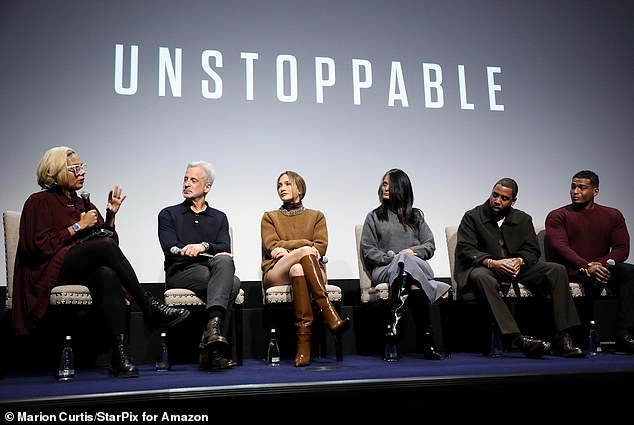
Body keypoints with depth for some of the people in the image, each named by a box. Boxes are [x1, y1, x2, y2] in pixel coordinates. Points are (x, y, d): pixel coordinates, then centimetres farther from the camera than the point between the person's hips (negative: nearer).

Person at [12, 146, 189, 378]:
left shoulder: (83, 202, 24)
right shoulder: (39, 202, 7)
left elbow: (108, 236, 18)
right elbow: (39, 245, -7)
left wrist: (111, 214, 2)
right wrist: (78, 226, -6)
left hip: (86, 270, 5)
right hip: (54, 270, -4)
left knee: (108, 276, -35)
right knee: (106, 244, -32)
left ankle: (121, 353, -45)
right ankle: (150, 308, -31)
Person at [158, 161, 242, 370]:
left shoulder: (219, 218, 22)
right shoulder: (169, 214, 16)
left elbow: (225, 248, 3)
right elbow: (170, 250, -1)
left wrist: (203, 246, -20)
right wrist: (213, 252, -8)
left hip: (212, 270, 3)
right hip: (180, 273, -3)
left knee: (224, 262, -35)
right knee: (231, 282, -32)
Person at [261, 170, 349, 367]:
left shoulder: (316, 216, 21)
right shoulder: (270, 217, 21)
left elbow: (321, 247, 3)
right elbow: (271, 247, 2)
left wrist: (287, 249, -9)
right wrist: (306, 243, -7)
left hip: (311, 272, 1)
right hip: (276, 274, -1)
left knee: (297, 269, -38)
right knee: (305, 251, -33)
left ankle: (303, 343, -48)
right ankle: (329, 314, -45)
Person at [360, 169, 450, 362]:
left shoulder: (416, 216, 24)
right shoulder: (374, 217, 19)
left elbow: (430, 246, 14)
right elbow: (368, 251, 7)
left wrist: (412, 251, -7)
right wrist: (392, 257, -9)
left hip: (418, 264, 1)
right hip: (384, 269, -1)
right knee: (414, 285, -37)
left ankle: (393, 328, -43)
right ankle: (427, 341, -39)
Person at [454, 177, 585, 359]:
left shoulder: (523, 219, 14)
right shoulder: (472, 217, 2)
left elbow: (532, 250, 8)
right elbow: (464, 249, -9)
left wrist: (520, 261, -17)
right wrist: (491, 263, -25)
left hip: (516, 268, 4)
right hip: (483, 268, -4)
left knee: (557, 270, -16)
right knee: (481, 277, -41)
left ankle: (562, 338, -22)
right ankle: (519, 340, -47)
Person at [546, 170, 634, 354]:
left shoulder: (612, 215, 19)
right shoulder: (558, 216, 9)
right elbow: (559, 246, -8)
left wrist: (600, 264, -14)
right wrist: (587, 266, -23)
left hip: (602, 268, 3)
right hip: (571, 272, -3)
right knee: (593, 279, -36)